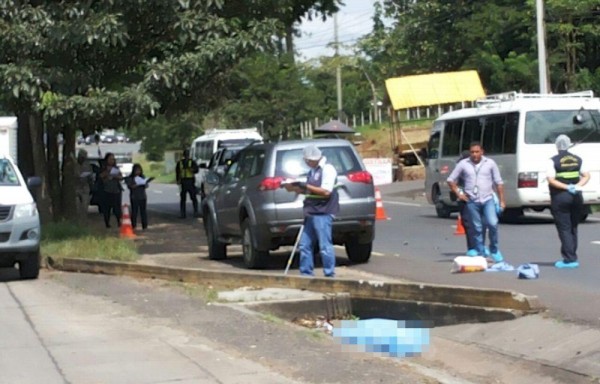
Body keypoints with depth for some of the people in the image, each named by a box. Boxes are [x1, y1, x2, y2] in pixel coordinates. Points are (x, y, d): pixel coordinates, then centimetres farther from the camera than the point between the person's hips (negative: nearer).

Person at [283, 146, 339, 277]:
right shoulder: (313, 171, 18)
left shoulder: (327, 169, -9)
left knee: (325, 246, -7)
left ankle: (330, 275, -2)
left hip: (323, 213, -9)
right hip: (311, 213, 9)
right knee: (305, 245, 9)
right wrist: (294, 188, 9)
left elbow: (326, 191, -18)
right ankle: (306, 273, 15)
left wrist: (306, 186, -14)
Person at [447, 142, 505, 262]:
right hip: (472, 201, 1)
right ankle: (480, 254, 10)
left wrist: (502, 200, 3)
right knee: (477, 229, 3)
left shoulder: (490, 163, 3)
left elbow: (498, 183, 6)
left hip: (488, 199, -1)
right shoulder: (463, 164, 3)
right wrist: (458, 193, 2)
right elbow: (450, 180, 11)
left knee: (493, 223, -16)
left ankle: (494, 250, 3)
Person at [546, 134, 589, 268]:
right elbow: (586, 176, 5)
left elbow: (551, 180, -16)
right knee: (573, 228, 14)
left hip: (560, 197, -5)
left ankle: (569, 259, -9)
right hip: (577, 197, 5)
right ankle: (572, 257, 16)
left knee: (564, 228, -2)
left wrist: (566, 187, -16)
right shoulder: (577, 159, 8)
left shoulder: (554, 161, -7)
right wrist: (577, 186, -8)